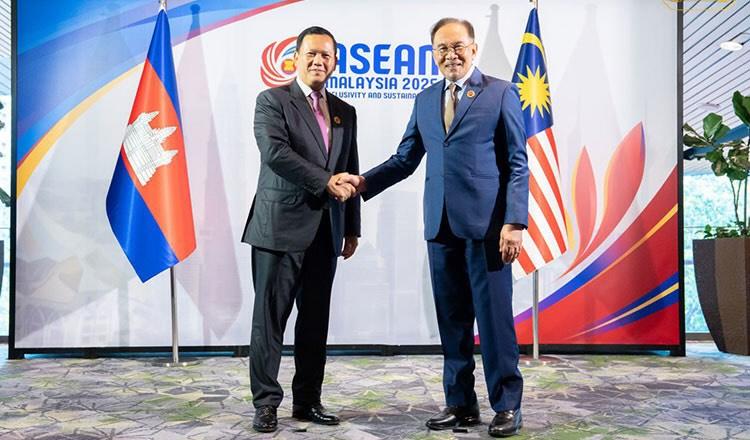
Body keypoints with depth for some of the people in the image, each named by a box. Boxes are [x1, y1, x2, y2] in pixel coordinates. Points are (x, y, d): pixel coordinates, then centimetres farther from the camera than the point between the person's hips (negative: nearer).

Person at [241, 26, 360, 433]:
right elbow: (275, 153, -16)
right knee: (270, 318, 0)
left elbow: (350, 175, 16)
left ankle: (307, 400, 20)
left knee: (315, 321, 10)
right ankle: (266, 403, 10)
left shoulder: (345, 112, 16)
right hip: (280, 227, -5)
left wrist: (352, 228, 13)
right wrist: (325, 182, -16)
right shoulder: (272, 100, -1)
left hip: (325, 231, 5)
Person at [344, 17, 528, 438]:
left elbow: (517, 164, -3)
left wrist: (514, 222, -12)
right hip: (442, 226, 5)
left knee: (494, 317, 0)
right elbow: (405, 159, 14)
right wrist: (365, 181, -1)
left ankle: (507, 406, 14)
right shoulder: (425, 100, 16)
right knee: (452, 321, 10)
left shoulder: (501, 94, 2)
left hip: (486, 225, -5)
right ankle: (461, 403, 22)